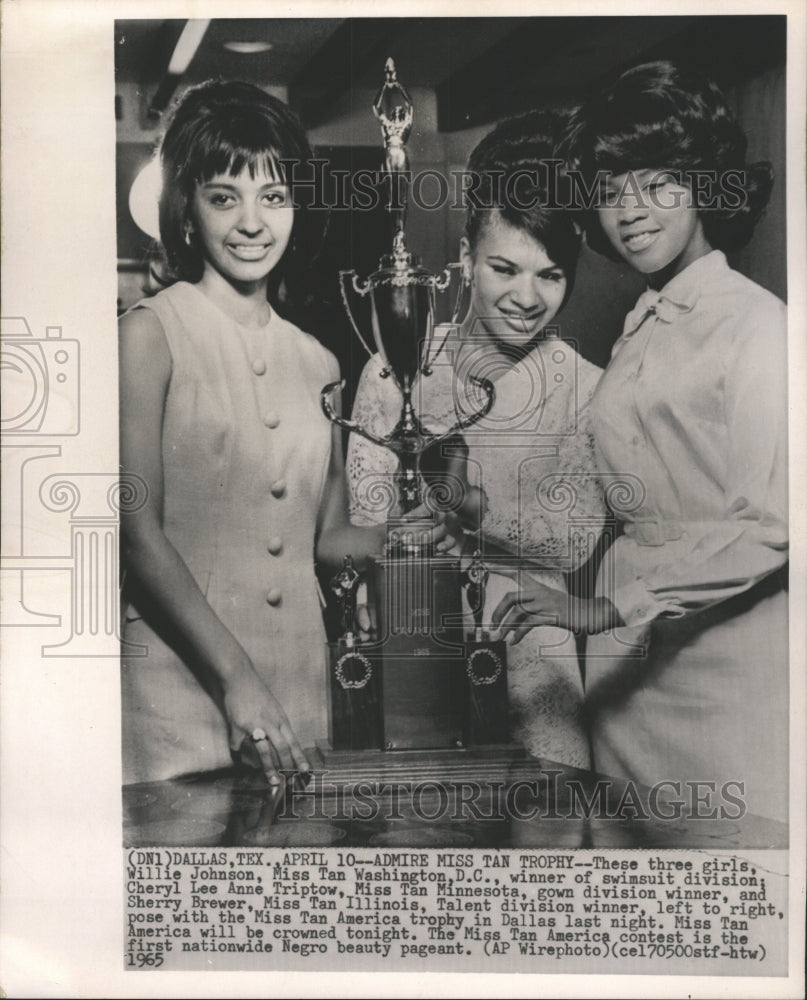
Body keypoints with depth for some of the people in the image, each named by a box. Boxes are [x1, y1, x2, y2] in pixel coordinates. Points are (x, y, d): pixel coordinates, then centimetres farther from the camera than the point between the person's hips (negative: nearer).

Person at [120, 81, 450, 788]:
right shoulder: (150, 333, -5)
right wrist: (233, 676, -18)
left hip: (299, 684, 5)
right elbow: (138, 535, -12)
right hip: (179, 683, -4)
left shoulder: (316, 361, 10)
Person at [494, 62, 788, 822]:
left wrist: (610, 604, -18)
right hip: (631, 662, 6)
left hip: (727, 668, -6)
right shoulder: (637, 332, 12)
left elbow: (770, 522, -16)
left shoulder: (757, 324, -8)